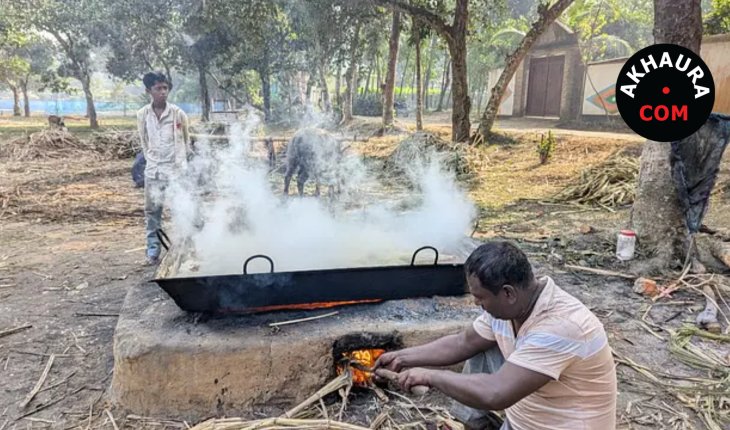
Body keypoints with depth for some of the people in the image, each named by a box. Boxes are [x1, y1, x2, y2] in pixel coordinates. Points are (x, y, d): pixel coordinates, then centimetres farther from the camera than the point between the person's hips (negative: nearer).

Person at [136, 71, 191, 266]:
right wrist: (151, 160, 11)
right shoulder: (142, 115, -1)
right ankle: (153, 251, 16)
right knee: (152, 211, 7)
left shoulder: (178, 114, -6)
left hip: (176, 168, -2)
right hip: (153, 169, 3)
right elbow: (144, 142, 11)